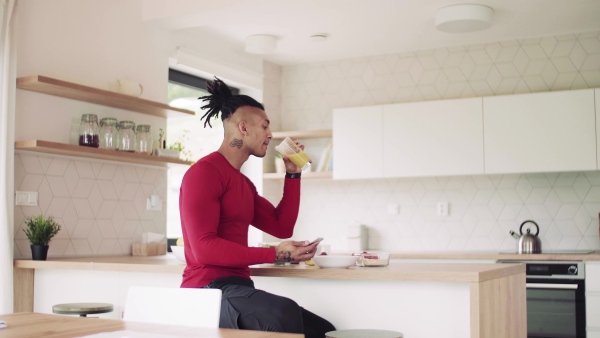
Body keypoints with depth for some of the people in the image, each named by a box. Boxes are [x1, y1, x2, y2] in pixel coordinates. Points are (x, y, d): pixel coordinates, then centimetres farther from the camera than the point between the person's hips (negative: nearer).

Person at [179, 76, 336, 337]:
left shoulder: (244, 183, 21)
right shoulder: (204, 172, -9)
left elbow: (282, 228, 20)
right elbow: (204, 248, -19)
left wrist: (293, 173, 15)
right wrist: (275, 255, -19)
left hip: (237, 288, 9)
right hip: (209, 290, -9)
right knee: (287, 314, -35)